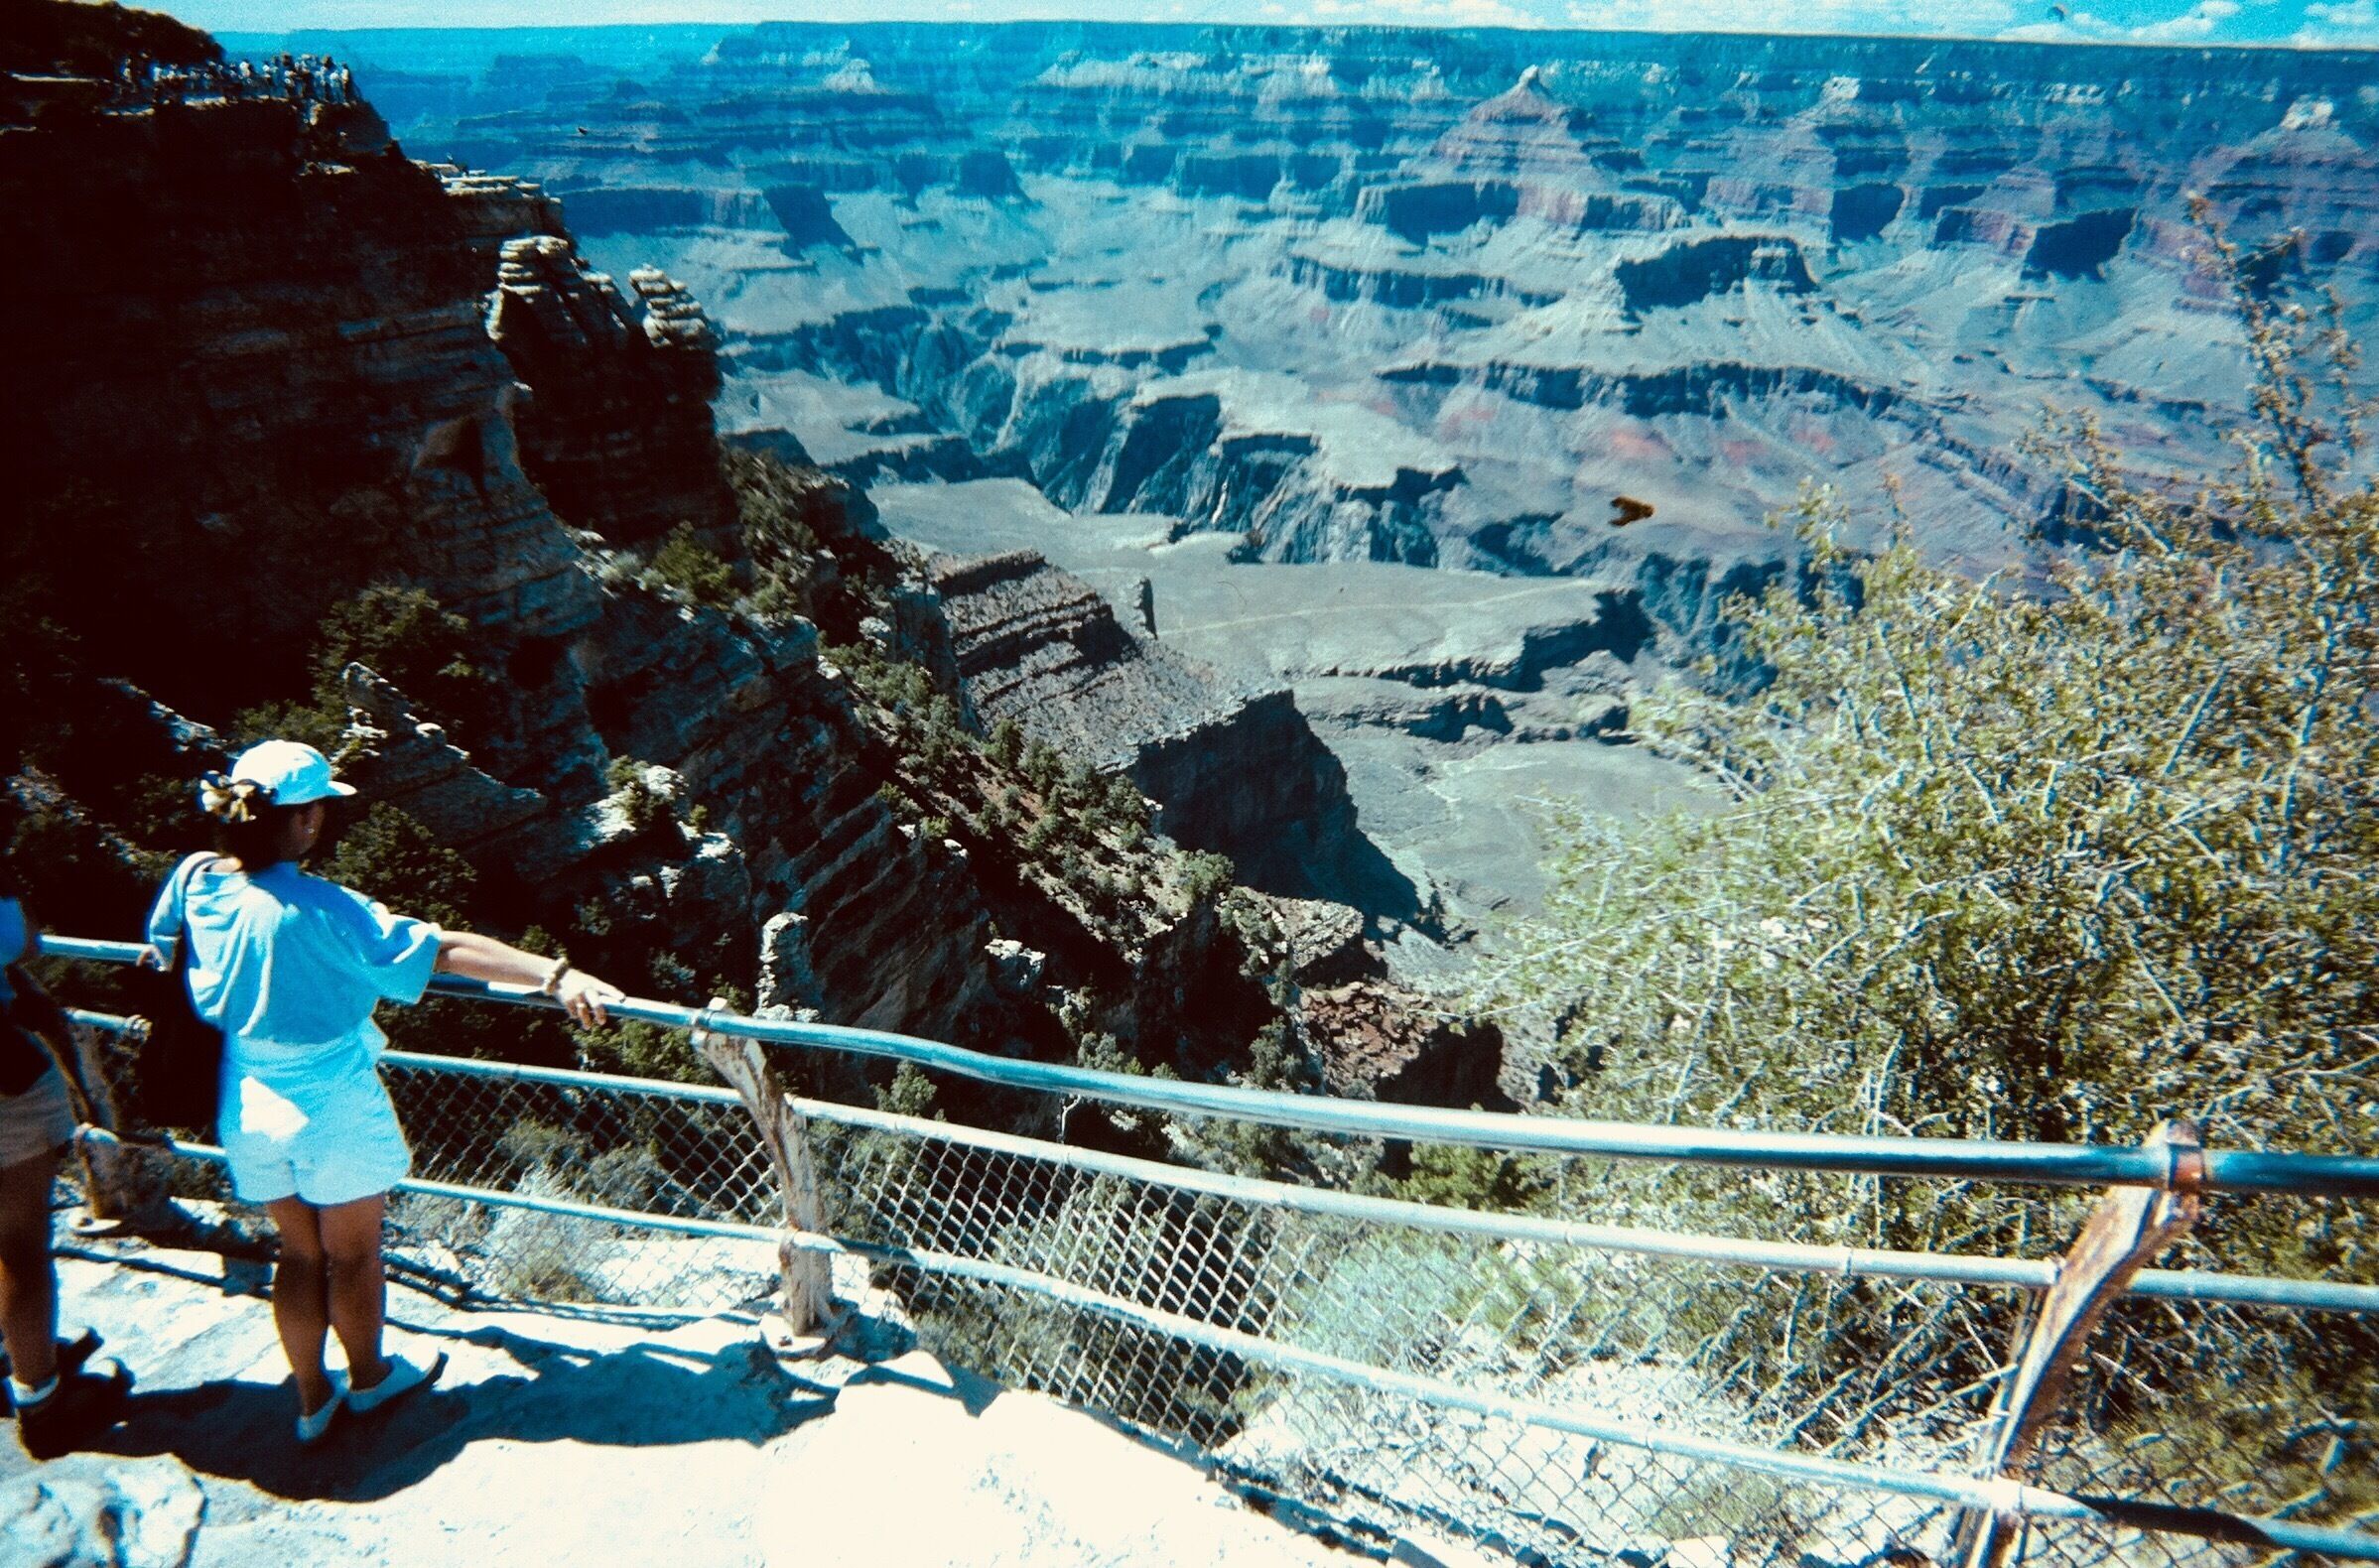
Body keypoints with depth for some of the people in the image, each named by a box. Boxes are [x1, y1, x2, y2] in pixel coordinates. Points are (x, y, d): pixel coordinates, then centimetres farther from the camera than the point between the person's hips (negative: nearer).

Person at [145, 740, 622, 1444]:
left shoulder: (195, 879, -9)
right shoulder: (321, 909, -27)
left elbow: (159, 949, 13)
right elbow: (446, 949, -34)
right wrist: (556, 975, -38)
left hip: (250, 1110, 6)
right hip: (335, 1111, -5)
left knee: (298, 1251, 23)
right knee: (353, 1254, 18)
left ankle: (312, 1398, 36)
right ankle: (367, 1378, 40)